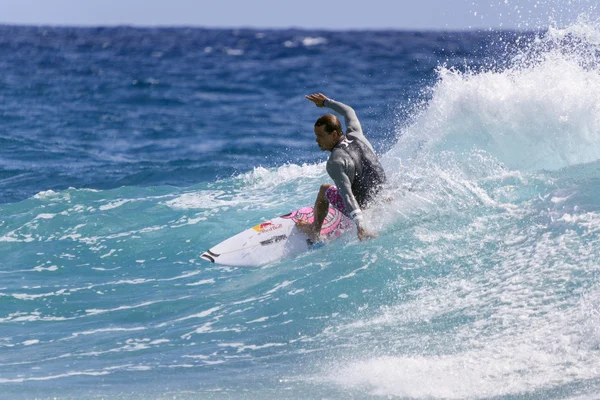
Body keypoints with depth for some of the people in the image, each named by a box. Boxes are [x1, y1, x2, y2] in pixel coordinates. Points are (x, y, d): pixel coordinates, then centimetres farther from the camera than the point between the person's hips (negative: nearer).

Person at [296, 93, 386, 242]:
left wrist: (360, 226, -40)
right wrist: (326, 102, 29)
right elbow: (349, 112, 16)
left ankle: (314, 232, 33)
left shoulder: (335, 163, -25)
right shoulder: (356, 134, -6)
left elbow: (347, 194, -34)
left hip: (364, 209, -7)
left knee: (324, 190, 16)